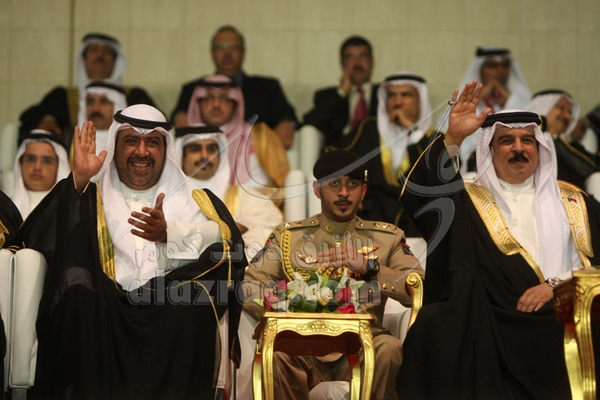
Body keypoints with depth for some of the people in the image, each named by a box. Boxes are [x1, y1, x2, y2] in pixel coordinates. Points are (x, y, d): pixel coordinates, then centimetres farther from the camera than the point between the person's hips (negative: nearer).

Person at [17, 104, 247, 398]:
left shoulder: (194, 200, 21)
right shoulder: (91, 199, 21)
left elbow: (221, 238, -2)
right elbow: (36, 236, 3)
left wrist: (168, 234, -18)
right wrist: (78, 180, -6)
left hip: (179, 314, 0)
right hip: (106, 315, 1)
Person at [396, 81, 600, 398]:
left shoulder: (572, 201, 21)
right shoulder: (468, 201, 15)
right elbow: (418, 193, -5)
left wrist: (556, 284, -7)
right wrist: (453, 139, -16)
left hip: (565, 319, 2)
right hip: (497, 323, -1)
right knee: (435, 329, -33)